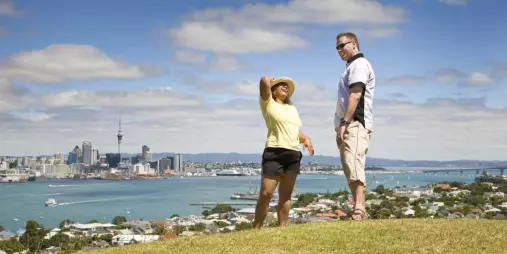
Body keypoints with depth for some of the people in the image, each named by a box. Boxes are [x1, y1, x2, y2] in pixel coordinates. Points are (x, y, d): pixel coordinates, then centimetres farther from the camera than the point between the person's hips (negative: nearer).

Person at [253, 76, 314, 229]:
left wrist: (306, 139, 5)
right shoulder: (268, 103, 5)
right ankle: (256, 229, -8)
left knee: (285, 195, 5)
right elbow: (264, 81, -12)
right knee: (266, 193, -12)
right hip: (274, 153, -6)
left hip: (293, 155, 6)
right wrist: (271, 80, 11)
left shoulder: (292, 108, 25)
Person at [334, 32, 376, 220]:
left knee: (354, 166, -23)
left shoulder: (359, 64, -4)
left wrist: (344, 123, -23)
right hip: (348, 125, 11)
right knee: (350, 169, 8)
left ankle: (359, 209, -31)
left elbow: (356, 95, -17)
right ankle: (360, 210, 9)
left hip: (355, 124, -11)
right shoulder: (351, 67, 26)